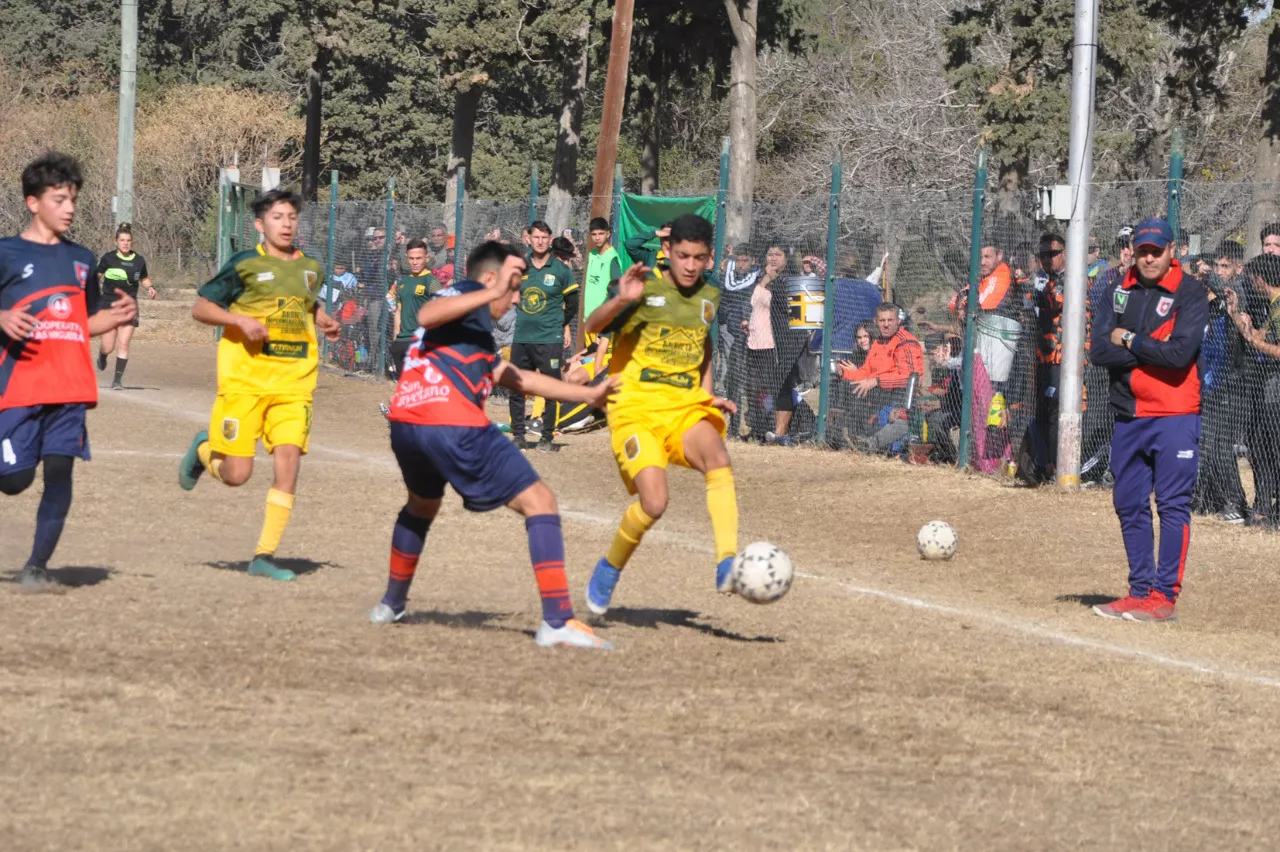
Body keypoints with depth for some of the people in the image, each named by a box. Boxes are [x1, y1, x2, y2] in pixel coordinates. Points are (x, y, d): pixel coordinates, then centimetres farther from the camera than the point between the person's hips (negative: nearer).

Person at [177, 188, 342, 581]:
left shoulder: (310, 268, 11)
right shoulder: (246, 264, -4)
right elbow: (201, 308, -1)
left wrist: (324, 323, 10)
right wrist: (240, 320, -17)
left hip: (294, 382, 4)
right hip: (246, 379, -4)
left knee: (288, 463, -10)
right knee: (237, 474, -5)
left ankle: (265, 556, -3)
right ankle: (204, 449, 31)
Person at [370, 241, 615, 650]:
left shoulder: (475, 327, 32)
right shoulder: (469, 293, 7)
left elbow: (515, 378, 35)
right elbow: (428, 314, -16)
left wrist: (588, 394, 35)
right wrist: (493, 293, -22)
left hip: (406, 424, 9)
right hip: (454, 426, -9)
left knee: (422, 505, 38)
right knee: (539, 502, -3)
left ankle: (392, 604, 49)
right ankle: (558, 621, -12)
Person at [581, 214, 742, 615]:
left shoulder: (709, 297, 10)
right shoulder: (646, 288, -6)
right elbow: (592, 327, -16)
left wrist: (708, 395, 18)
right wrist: (619, 301, -35)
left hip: (686, 408, 4)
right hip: (637, 410, -4)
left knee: (717, 457, -30)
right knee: (654, 502, -22)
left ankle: (727, 566, -38)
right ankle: (609, 569, 8)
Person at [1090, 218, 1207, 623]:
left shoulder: (1190, 293, -7)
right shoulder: (1121, 291, 10)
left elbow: (1180, 353, -19)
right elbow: (1098, 350, 0)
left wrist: (1129, 340, -9)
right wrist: (1150, 350, -12)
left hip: (1174, 415, -6)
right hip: (1129, 416, 6)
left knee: (1173, 505, -8)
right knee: (1129, 505, 10)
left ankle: (1165, 597, -8)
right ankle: (1140, 592, 19)